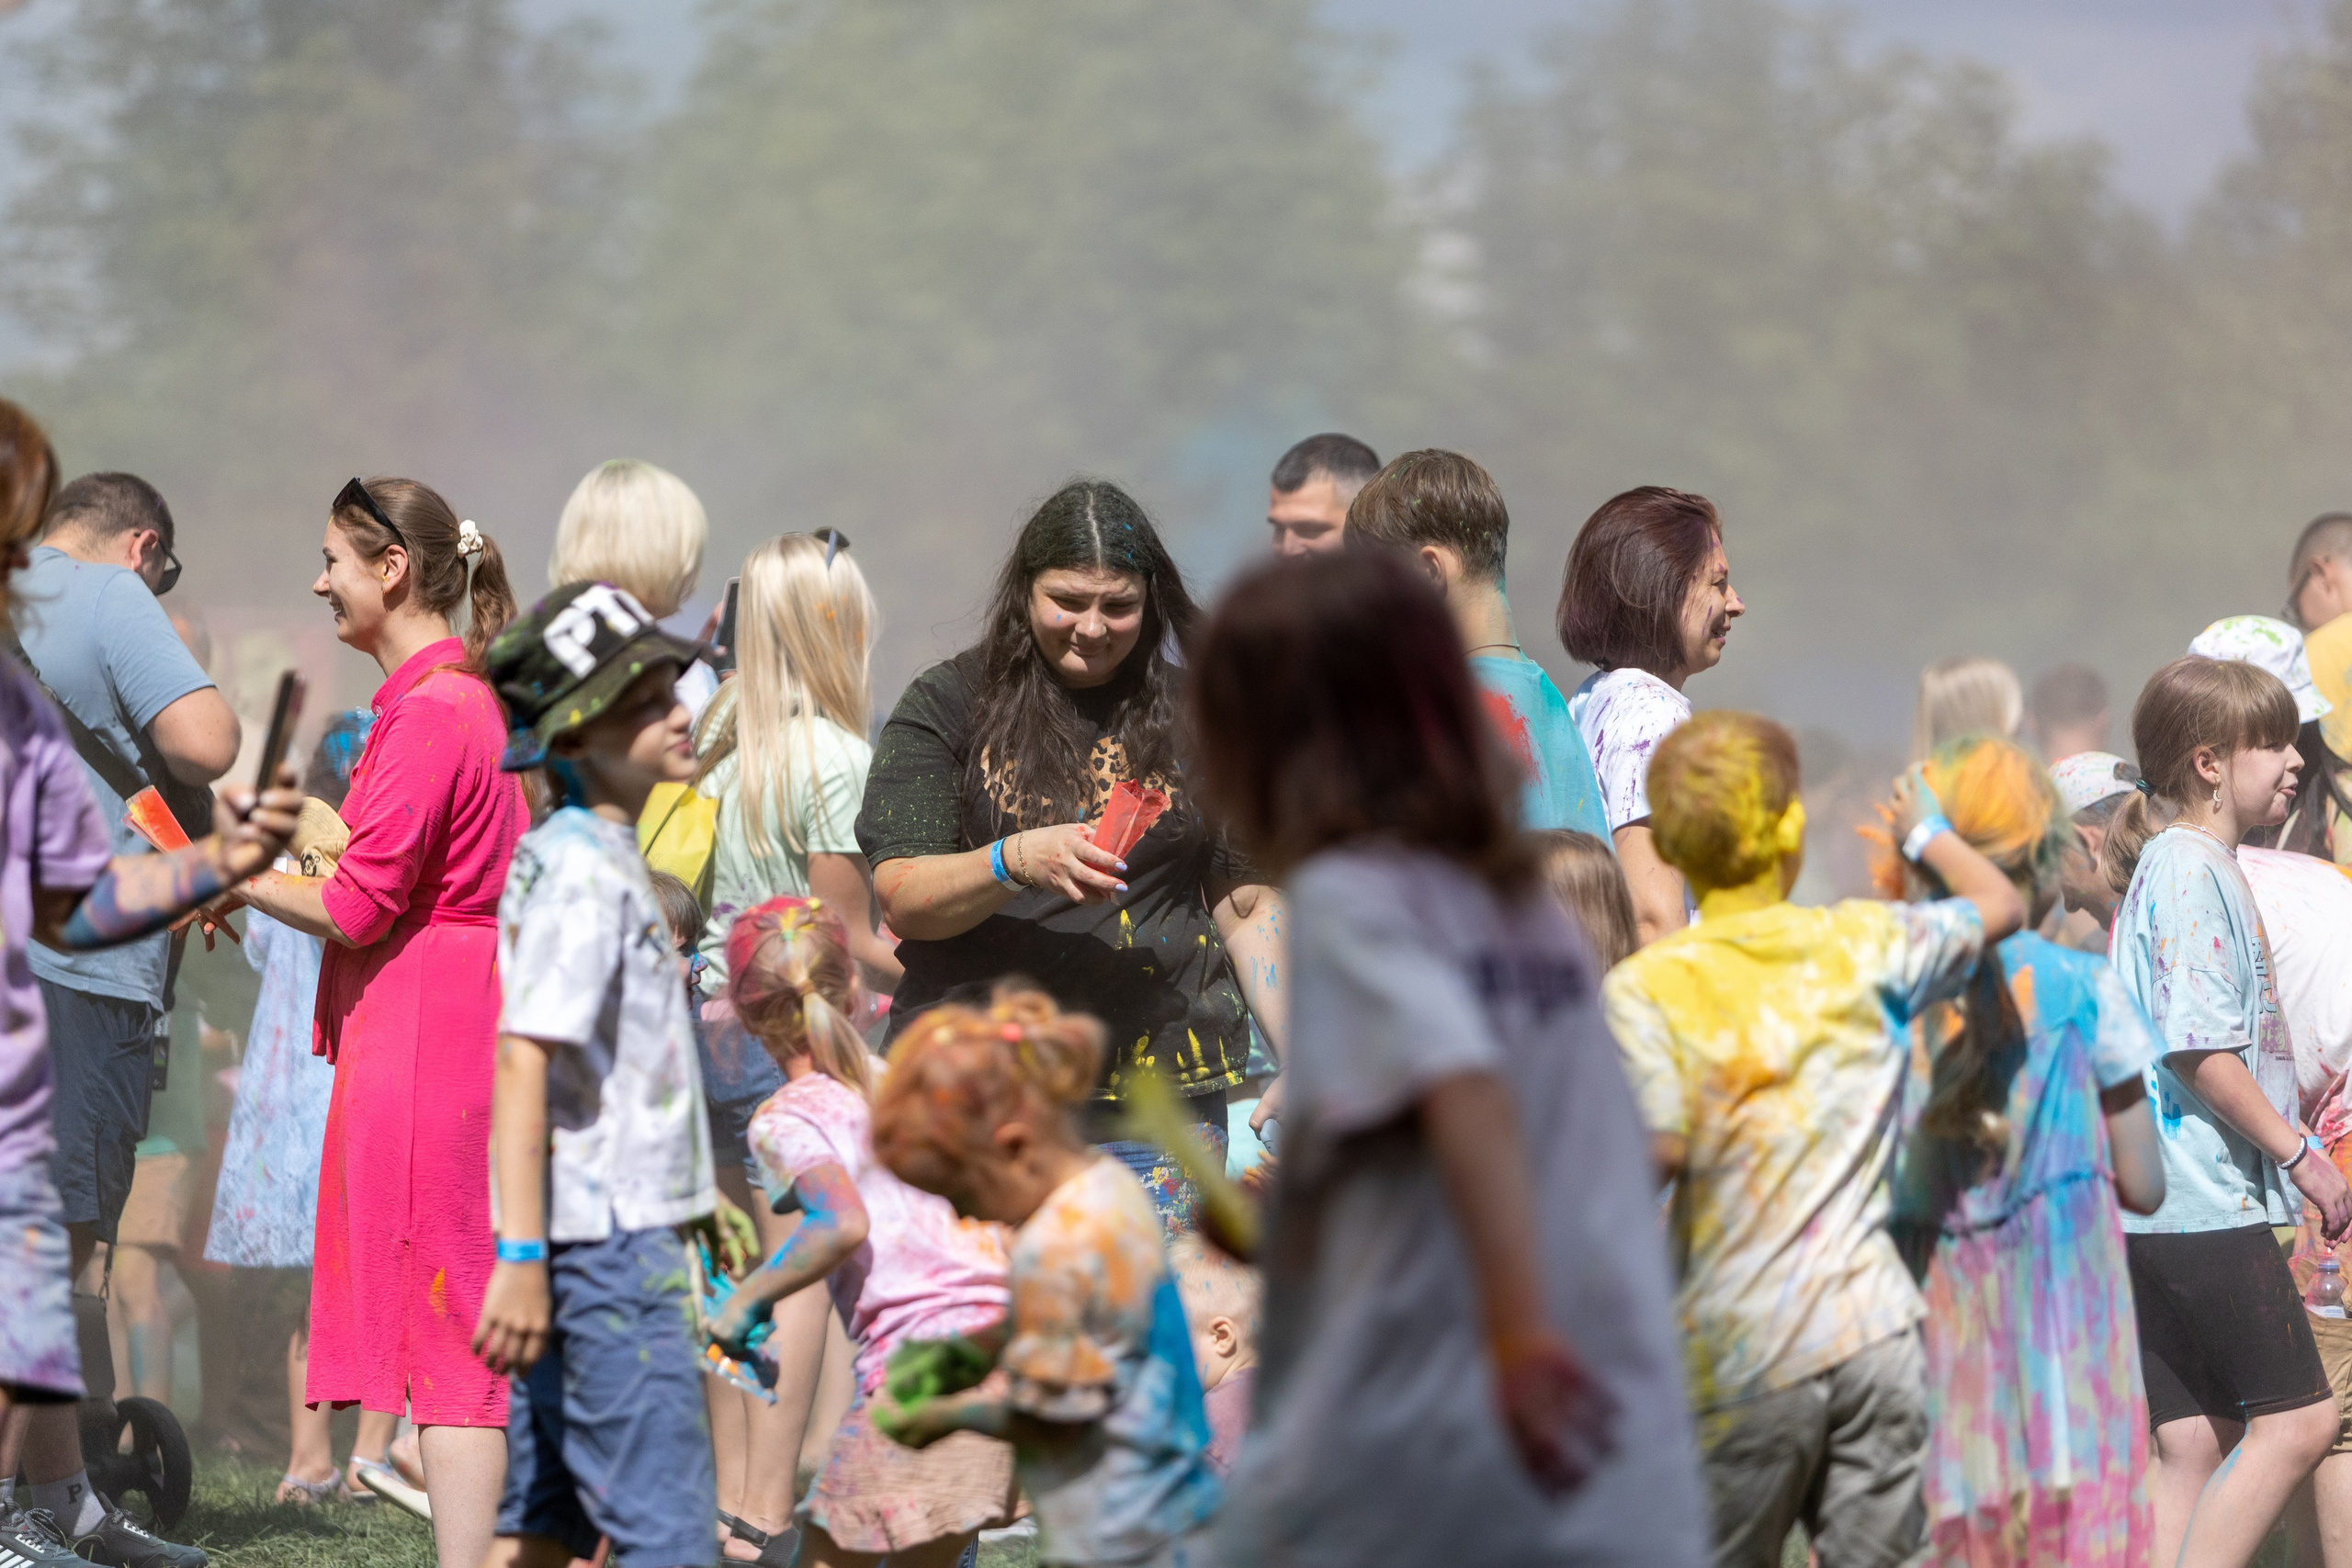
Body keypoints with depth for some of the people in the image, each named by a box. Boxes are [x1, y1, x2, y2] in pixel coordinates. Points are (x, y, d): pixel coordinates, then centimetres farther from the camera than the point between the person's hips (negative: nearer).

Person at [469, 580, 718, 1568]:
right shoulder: (582, 873, -14)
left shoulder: (585, 855, 16)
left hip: (595, 1238, 10)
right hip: (608, 1239, -10)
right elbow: (523, 1061, -22)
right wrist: (520, 1254, -28)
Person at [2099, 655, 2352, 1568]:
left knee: (2196, 1447, 7)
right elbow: (2199, 1050, -19)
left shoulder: (2195, 866, 19)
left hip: (2160, 1209, 10)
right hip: (2204, 1202, -10)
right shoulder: (2189, 870, -12)